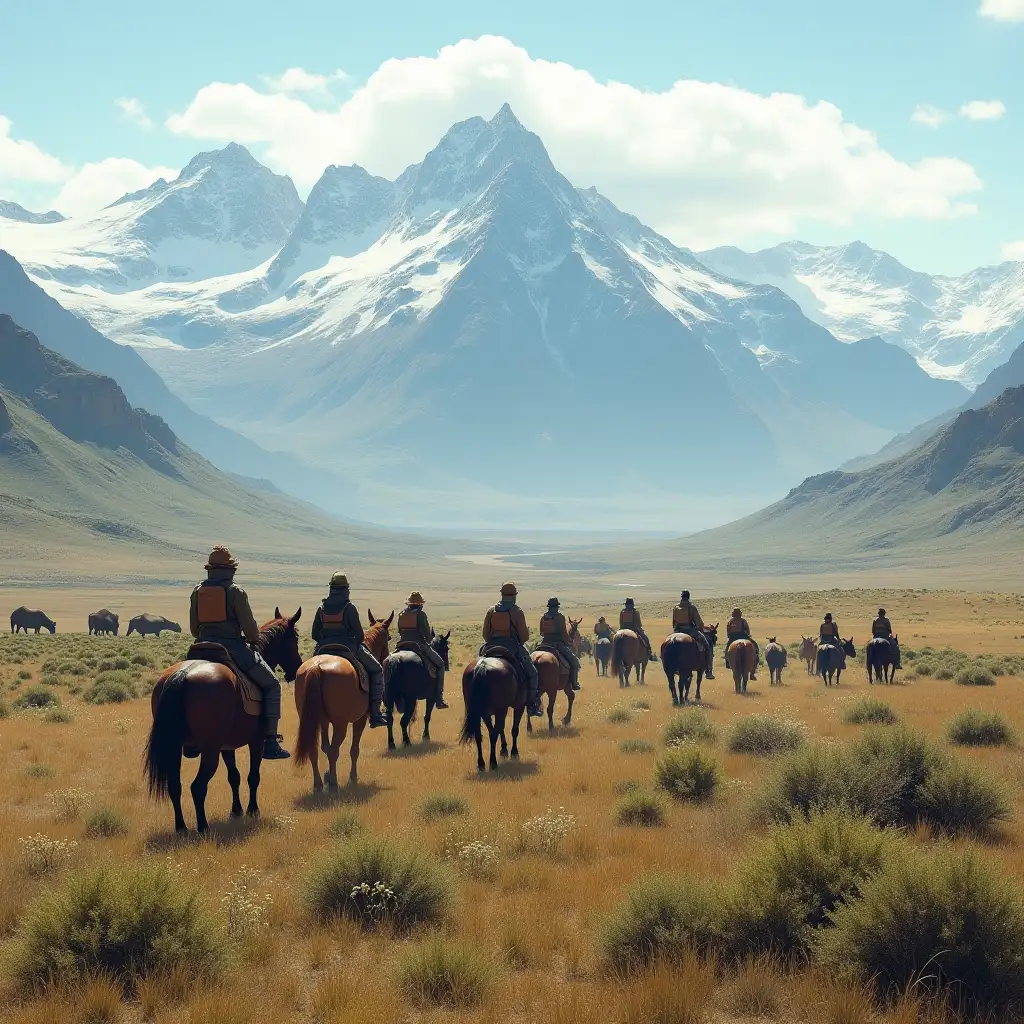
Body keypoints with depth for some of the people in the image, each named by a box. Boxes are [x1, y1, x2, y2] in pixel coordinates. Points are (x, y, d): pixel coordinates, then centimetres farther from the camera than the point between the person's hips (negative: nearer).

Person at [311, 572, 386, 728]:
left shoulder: (322, 608, 4)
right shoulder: (349, 608, -10)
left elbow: (314, 634, 6)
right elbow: (360, 635, -10)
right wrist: (357, 642, 11)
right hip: (349, 649, -4)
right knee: (376, 670, 9)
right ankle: (375, 714, 0)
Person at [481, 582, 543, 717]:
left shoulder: (491, 610, 6)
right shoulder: (517, 611, -5)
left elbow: (485, 634, 7)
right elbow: (524, 636, -6)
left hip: (491, 648, 4)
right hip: (513, 649, -4)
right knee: (532, 673, 6)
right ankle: (532, 706, -2)